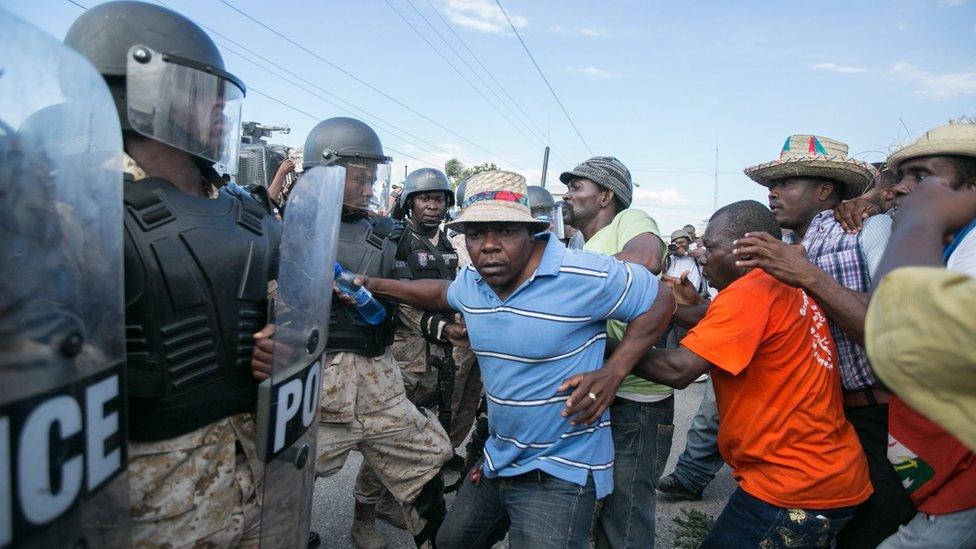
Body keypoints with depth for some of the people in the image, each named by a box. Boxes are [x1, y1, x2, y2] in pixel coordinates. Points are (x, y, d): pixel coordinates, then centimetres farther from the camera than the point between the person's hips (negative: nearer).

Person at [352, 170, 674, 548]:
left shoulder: (586, 276, -23)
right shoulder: (472, 280, -1)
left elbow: (659, 302, -11)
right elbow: (444, 294, 22)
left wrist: (612, 374, -21)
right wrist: (376, 286, 16)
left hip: (560, 472, -7)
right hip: (498, 460, 8)